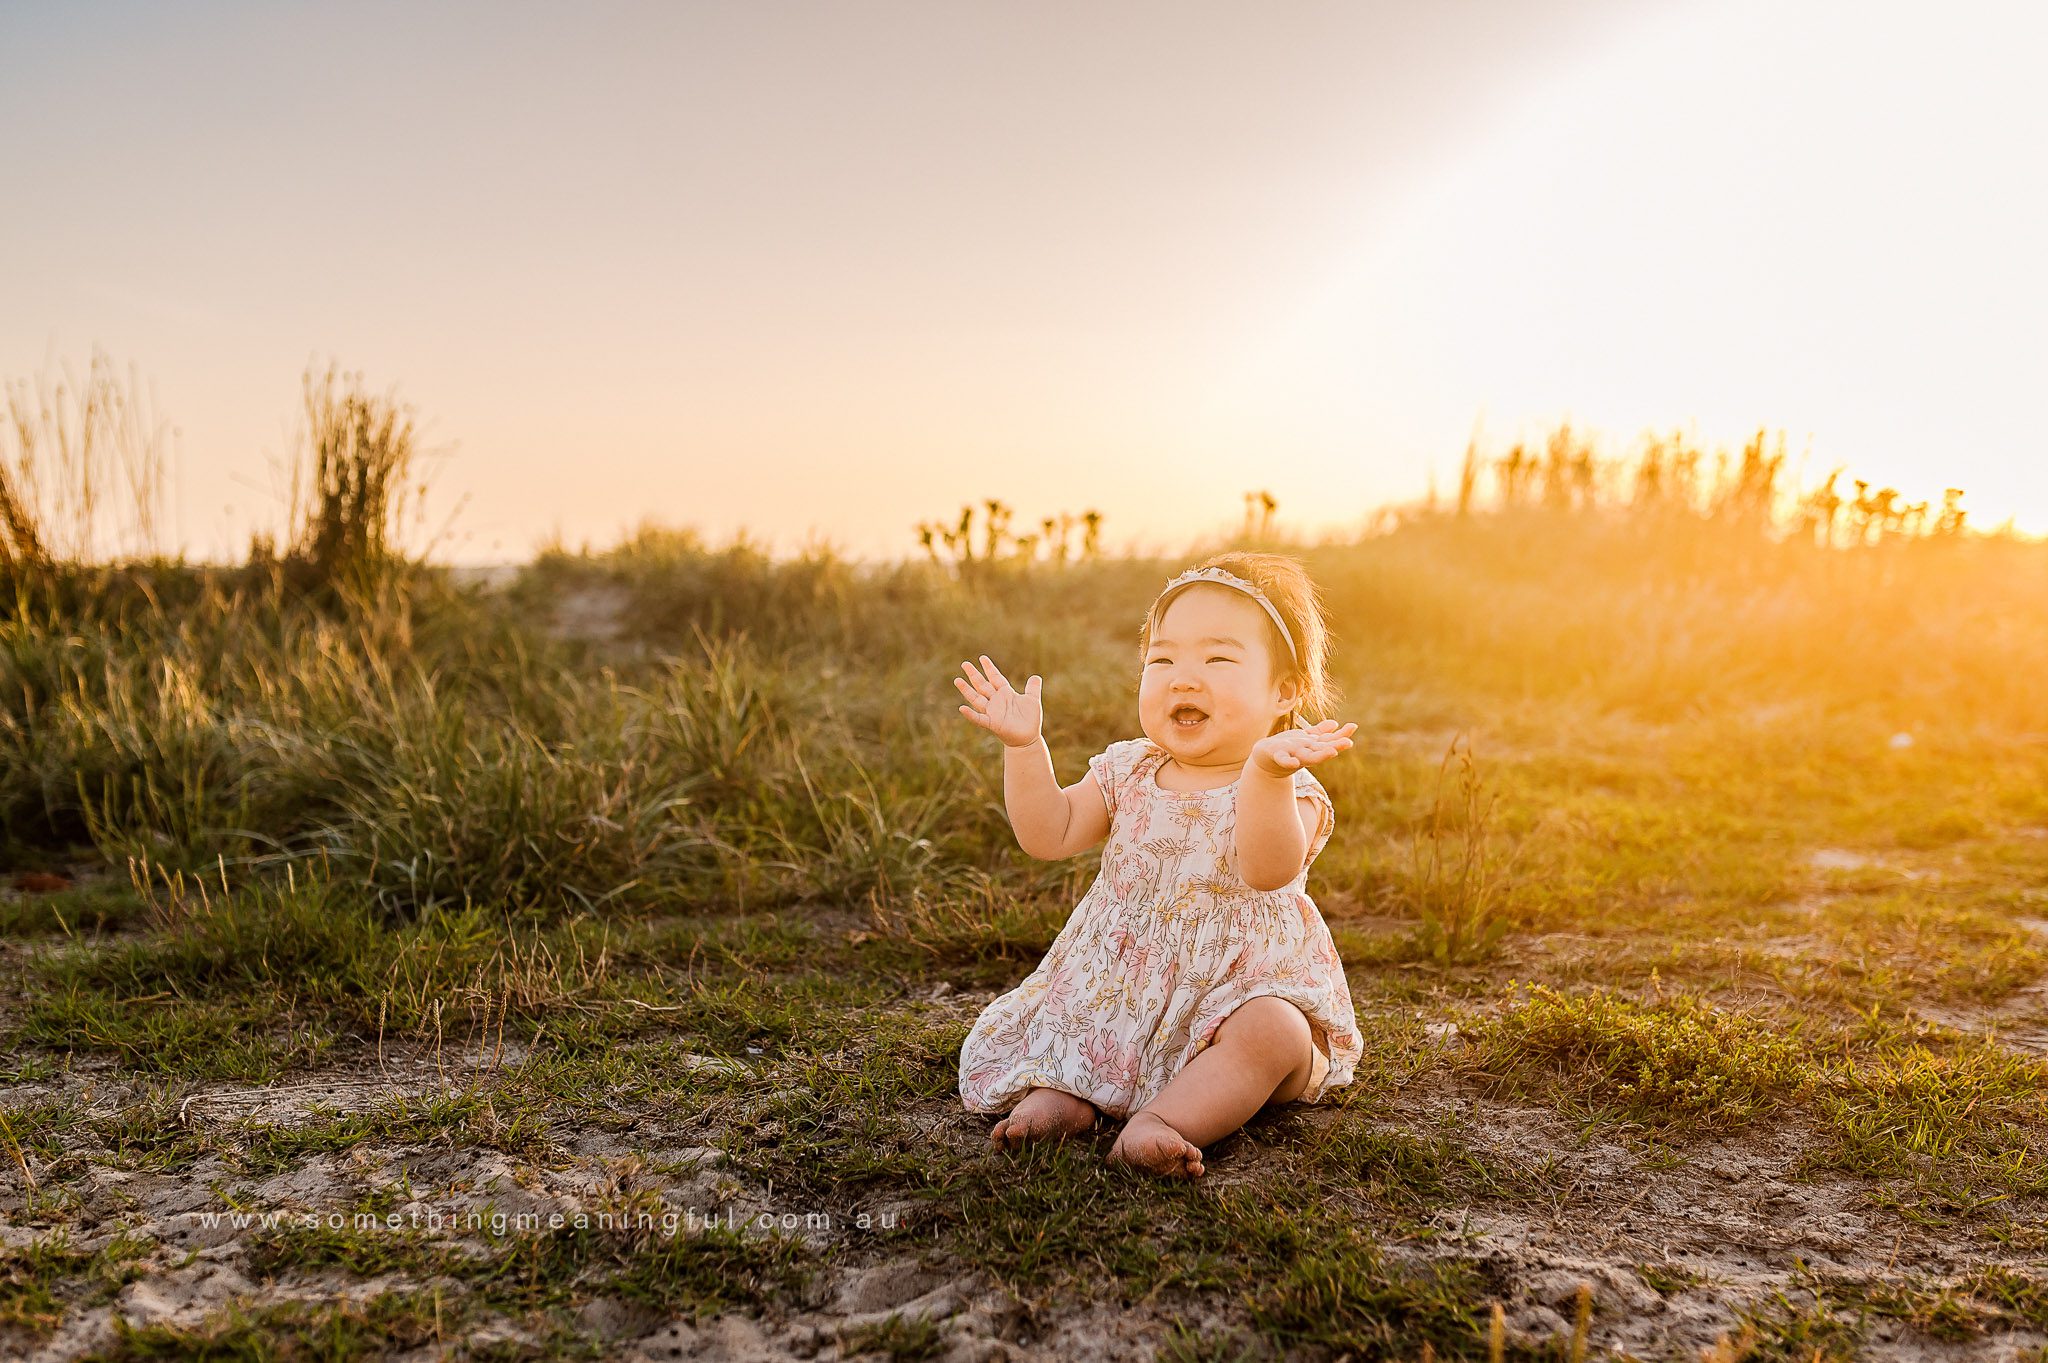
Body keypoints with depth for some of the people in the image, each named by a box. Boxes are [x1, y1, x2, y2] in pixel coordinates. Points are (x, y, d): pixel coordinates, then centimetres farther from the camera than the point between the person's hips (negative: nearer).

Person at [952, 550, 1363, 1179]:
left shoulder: (1288, 790, -12)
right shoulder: (1128, 772, 6)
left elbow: (1270, 871, -33)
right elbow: (1049, 834, 1)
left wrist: (1267, 773, -49)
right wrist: (1025, 747, -9)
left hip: (1241, 983, -5)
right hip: (1119, 988, 5)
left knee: (1273, 1032, -32)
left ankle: (1164, 1119, -38)